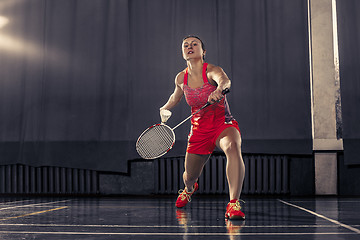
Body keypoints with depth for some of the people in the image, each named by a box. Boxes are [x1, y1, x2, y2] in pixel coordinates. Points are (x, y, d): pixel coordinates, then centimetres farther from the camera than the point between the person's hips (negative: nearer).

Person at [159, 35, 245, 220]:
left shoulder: (212, 71, -16)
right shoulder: (181, 78, -1)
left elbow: (224, 80, -43)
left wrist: (219, 89, -63)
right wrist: (165, 109, 17)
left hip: (224, 123, -4)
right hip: (199, 130, 4)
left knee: (233, 147, -39)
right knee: (190, 176, 8)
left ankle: (234, 204, -41)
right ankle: (189, 189, 51)